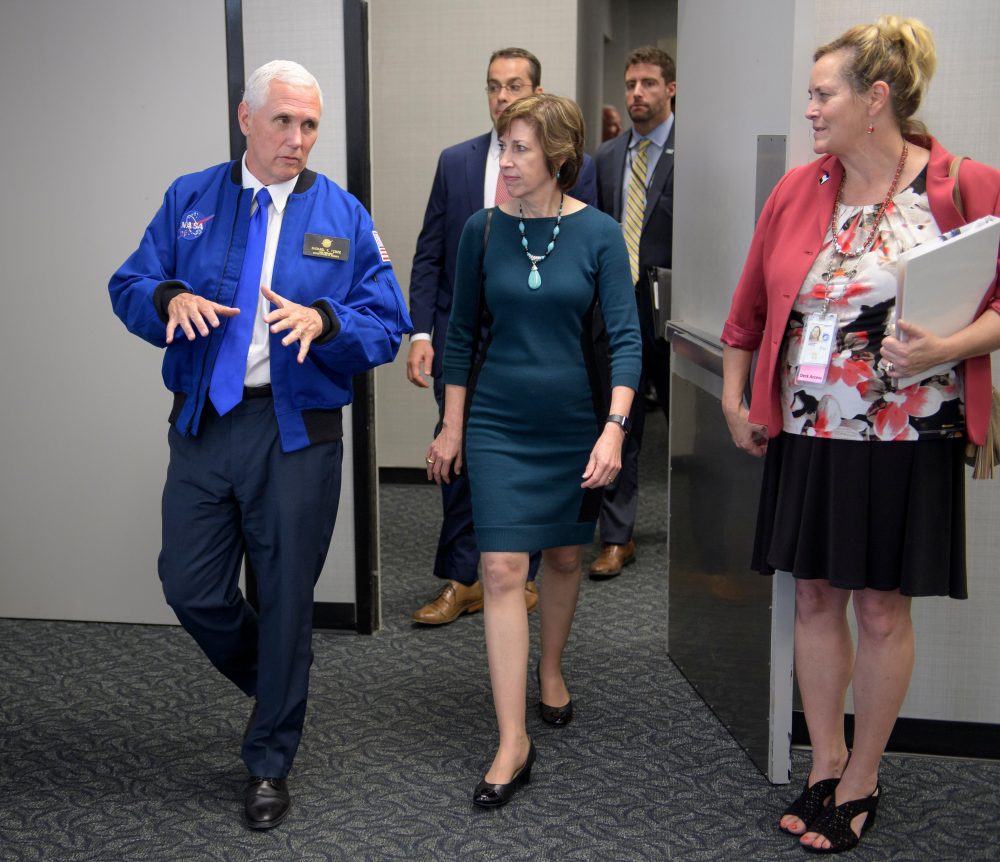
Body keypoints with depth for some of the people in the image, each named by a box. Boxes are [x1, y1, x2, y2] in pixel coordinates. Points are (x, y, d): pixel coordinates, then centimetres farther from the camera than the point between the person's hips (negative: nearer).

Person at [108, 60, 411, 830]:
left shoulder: (343, 217, 2)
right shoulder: (189, 201, 7)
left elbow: (387, 327, -4)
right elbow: (128, 287, 5)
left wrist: (321, 321, -24)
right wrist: (169, 298, -18)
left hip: (297, 431, -2)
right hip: (203, 422, 2)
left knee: (285, 599, 6)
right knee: (191, 590, 6)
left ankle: (270, 765, 25)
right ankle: (277, 678, 38)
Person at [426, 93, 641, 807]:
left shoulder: (598, 234, -7)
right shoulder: (484, 230, -2)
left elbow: (626, 336, -9)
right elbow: (463, 332, 5)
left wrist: (614, 428, -19)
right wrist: (452, 426, 5)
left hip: (576, 423, 0)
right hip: (498, 422, 0)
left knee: (564, 557, 16)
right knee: (503, 571, -7)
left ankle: (551, 669, 43)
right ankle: (513, 743, -3)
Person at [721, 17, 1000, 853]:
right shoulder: (796, 190, 5)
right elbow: (751, 308, 13)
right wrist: (734, 401, 12)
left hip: (907, 437, -3)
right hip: (808, 435, 4)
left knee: (882, 607, 6)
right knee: (815, 597, 10)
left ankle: (862, 779, 24)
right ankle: (825, 764, 28)